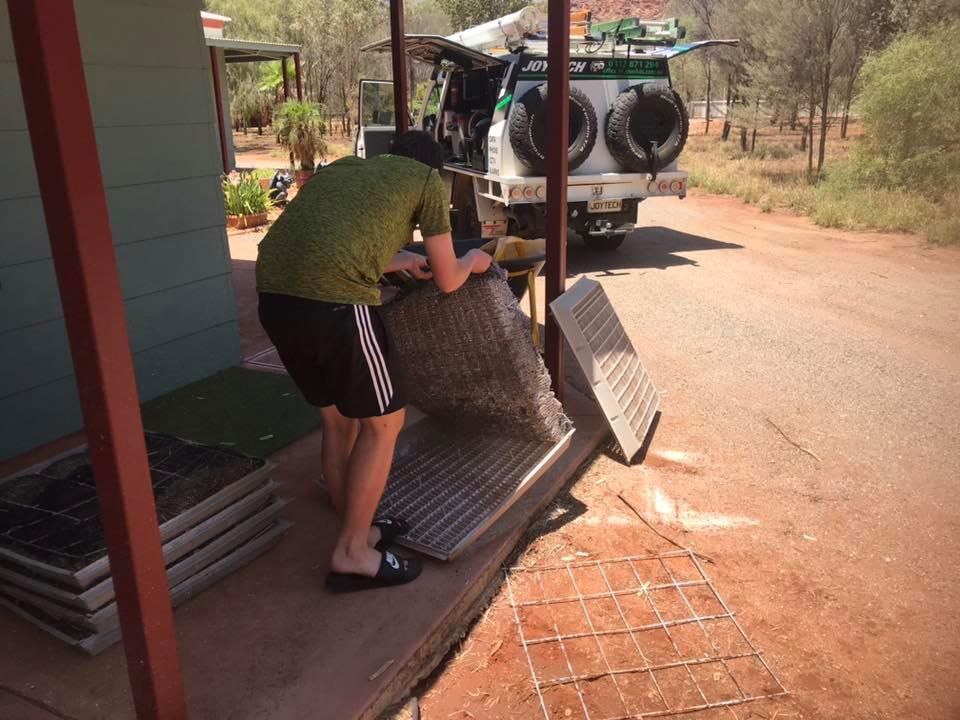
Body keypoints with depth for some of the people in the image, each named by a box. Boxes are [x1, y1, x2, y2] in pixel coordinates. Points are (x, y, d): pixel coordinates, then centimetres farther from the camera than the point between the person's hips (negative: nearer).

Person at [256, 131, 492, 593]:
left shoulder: (343, 167, 32)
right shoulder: (427, 179, 15)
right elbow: (448, 281, 18)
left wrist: (398, 261, 51)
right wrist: (472, 261, 40)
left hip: (274, 294, 7)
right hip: (332, 301, -7)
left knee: (337, 418, 23)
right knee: (383, 422, 12)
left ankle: (356, 531, 37)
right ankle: (352, 555, 20)